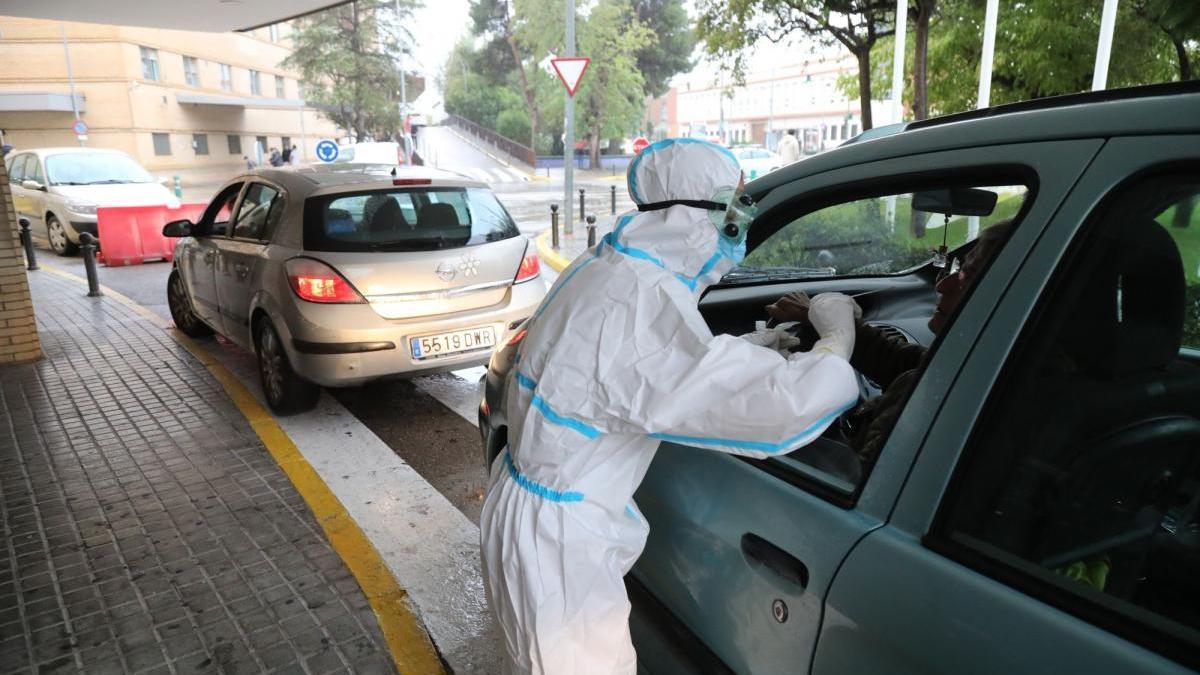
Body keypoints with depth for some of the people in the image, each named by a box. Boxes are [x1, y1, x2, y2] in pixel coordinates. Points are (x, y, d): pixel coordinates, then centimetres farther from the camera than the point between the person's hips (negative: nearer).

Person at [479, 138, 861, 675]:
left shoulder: (609, 267, -1)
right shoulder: (643, 306, -31)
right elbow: (785, 410, -34)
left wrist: (758, 350, 4)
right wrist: (838, 340, -14)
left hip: (528, 502, 9)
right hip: (555, 545, -9)